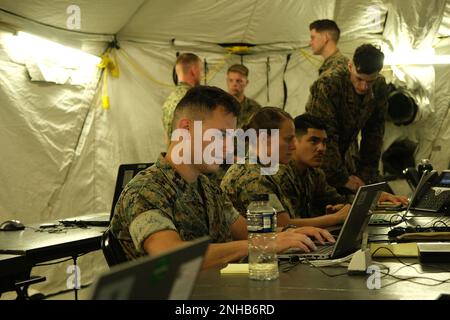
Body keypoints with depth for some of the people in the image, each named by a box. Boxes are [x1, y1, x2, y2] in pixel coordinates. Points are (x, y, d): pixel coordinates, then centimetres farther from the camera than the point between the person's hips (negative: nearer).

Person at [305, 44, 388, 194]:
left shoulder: (380, 87, -7)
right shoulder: (327, 84, -26)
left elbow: (374, 134, 1)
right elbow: (325, 138, -26)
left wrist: (366, 174, -4)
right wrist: (342, 178, -23)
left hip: (340, 157, 6)